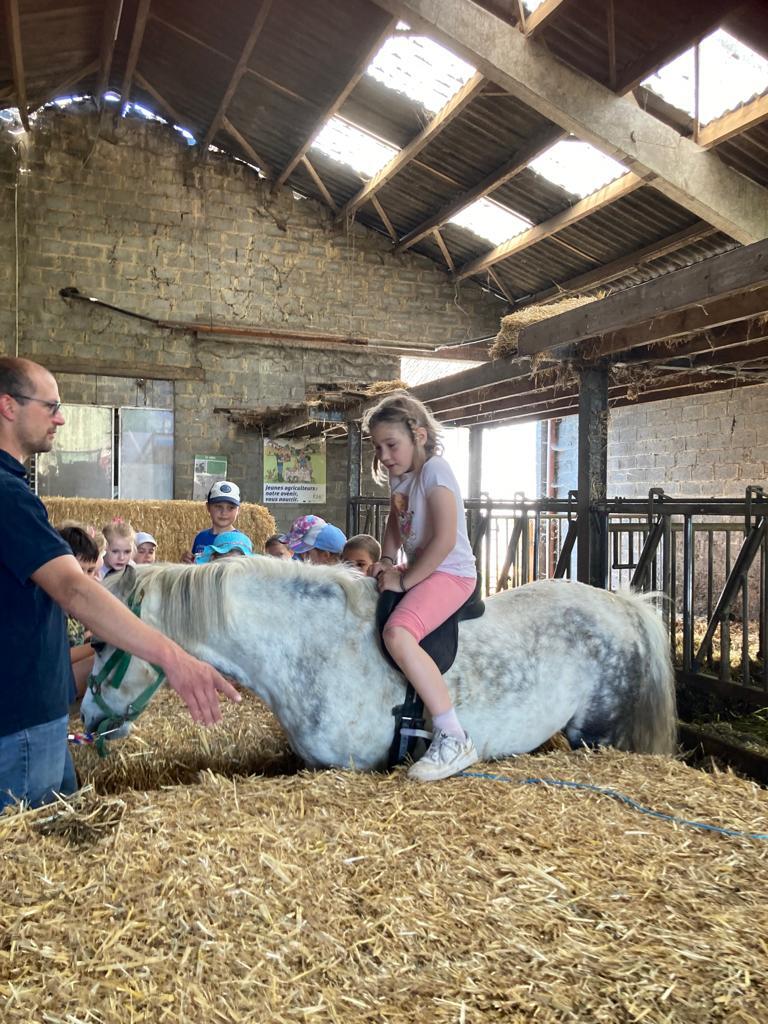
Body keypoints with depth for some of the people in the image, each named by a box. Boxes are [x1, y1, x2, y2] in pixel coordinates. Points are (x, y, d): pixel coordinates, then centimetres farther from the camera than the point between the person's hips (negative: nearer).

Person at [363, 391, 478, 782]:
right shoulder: (399, 476, 10)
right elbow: (395, 523, 26)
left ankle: (453, 739, -28)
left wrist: (404, 579, -18)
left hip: (450, 573, -10)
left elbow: (444, 539, -24)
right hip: (416, 571, 10)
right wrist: (387, 560, 8)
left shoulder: (434, 470, -16)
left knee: (398, 634, -33)